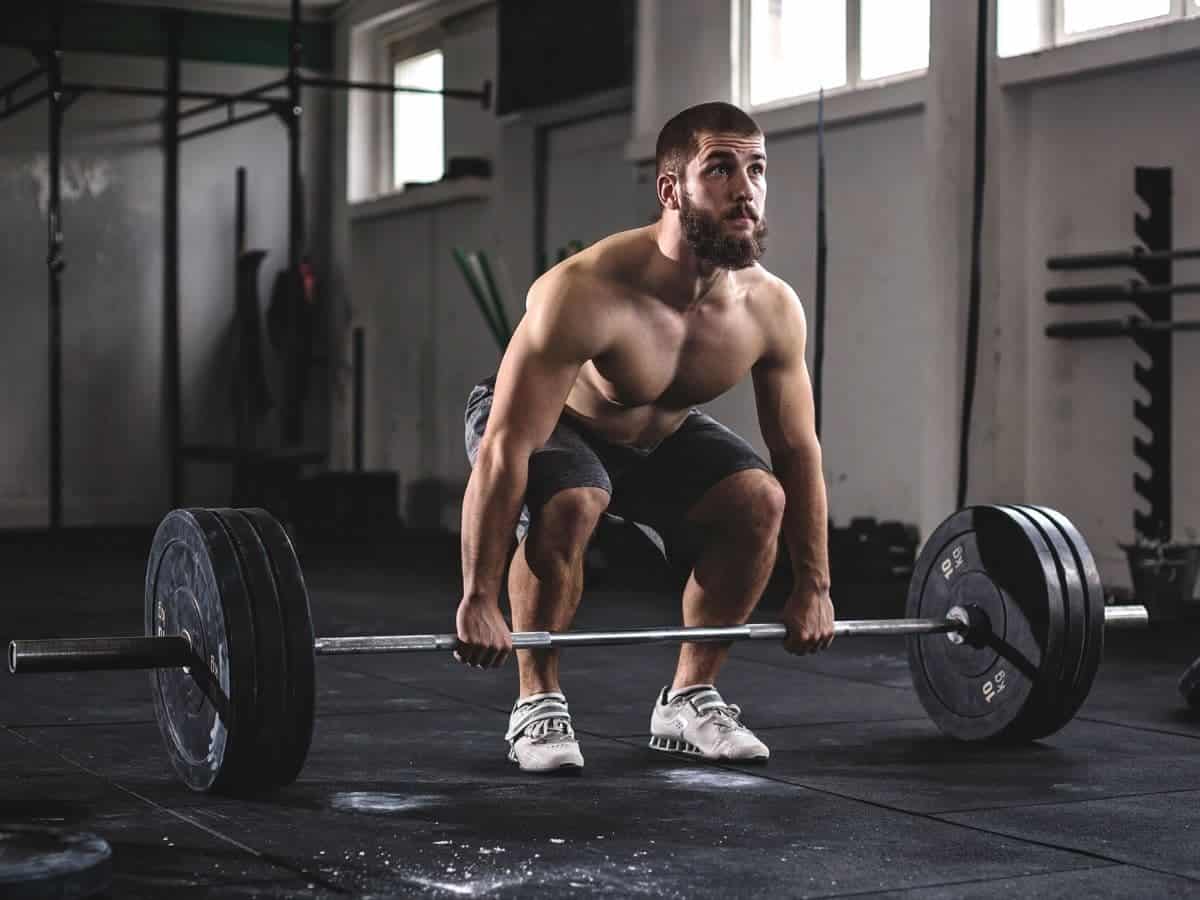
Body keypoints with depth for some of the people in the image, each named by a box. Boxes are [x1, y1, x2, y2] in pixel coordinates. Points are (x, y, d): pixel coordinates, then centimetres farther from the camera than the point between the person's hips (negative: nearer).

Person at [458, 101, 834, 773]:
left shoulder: (773, 308, -22)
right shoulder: (586, 294, -38)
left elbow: (798, 450, -8)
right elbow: (505, 451, -36)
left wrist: (814, 586, -5)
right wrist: (479, 599, -36)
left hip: (661, 430, 5)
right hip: (537, 422, -5)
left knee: (761, 498, -17)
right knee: (571, 505, -35)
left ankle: (690, 698, 0)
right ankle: (538, 704, -13)